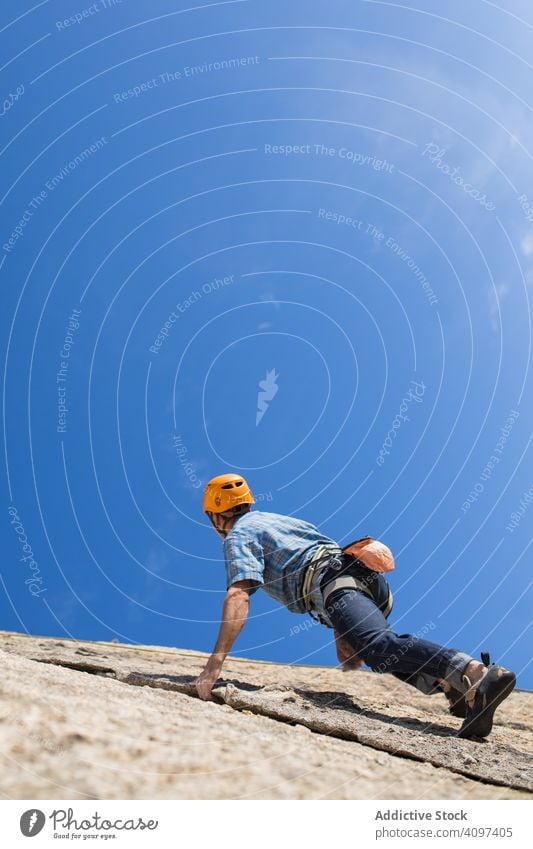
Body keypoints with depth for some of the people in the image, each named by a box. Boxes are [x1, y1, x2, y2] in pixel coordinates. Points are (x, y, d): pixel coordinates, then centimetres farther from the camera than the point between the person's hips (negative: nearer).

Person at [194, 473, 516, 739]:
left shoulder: (238, 536, 13)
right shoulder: (281, 519, 39)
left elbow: (238, 597, -6)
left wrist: (215, 664, -10)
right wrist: (345, 635, 38)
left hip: (330, 580, -9)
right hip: (366, 573, 9)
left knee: (380, 647, -29)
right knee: (381, 653, 24)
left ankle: (478, 673, -53)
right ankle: (452, 683, -4)